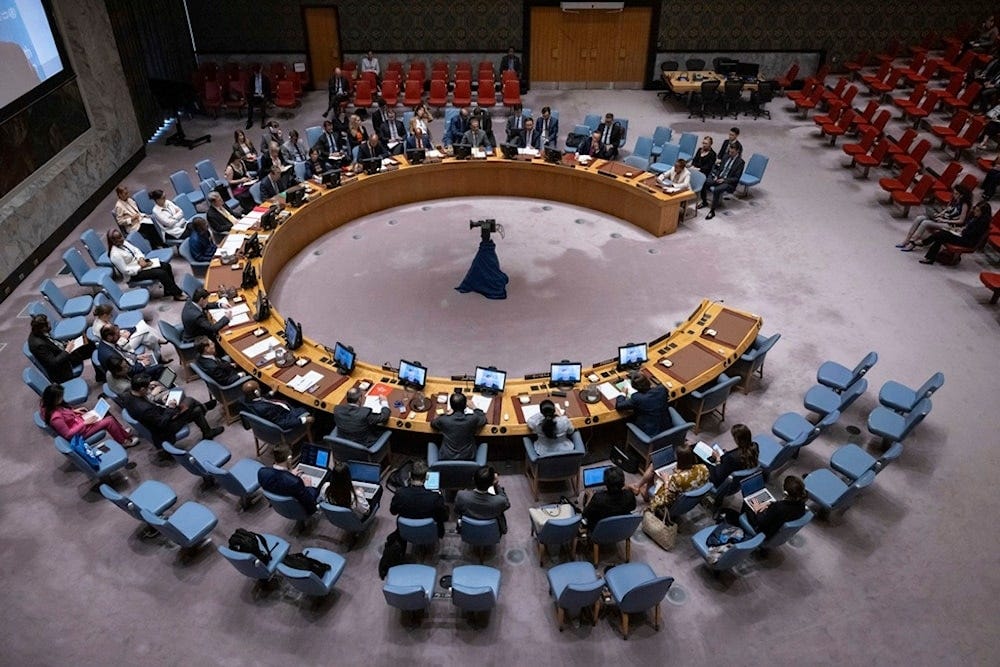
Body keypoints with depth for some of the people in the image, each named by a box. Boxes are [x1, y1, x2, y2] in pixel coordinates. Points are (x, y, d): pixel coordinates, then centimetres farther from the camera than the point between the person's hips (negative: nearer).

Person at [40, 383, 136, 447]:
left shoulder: (47, 405, -12)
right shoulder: (55, 417, -36)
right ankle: (123, 442, 17)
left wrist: (73, 411, 2)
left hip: (76, 419, 9)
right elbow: (68, 434, -27)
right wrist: (85, 423, -22)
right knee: (109, 421, -7)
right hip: (79, 431, -9)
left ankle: (124, 433, 26)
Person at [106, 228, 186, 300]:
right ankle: (177, 294, -11)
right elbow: (125, 270, -24)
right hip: (134, 274, -9)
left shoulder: (123, 242, -1)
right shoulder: (115, 254, -25)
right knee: (161, 273, -22)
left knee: (166, 265, -4)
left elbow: (135, 250, 8)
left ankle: (169, 290, 7)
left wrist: (141, 259, -11)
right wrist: (141, 267, -20)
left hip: (139, 263, 9)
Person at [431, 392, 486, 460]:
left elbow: (432, 424, 5)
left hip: (446, 458, 0)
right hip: (467, 458, 0)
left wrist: (448, 414, 7)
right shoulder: (473, 419, -21)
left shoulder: (443, 420, -20)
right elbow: (484, 420, 4)